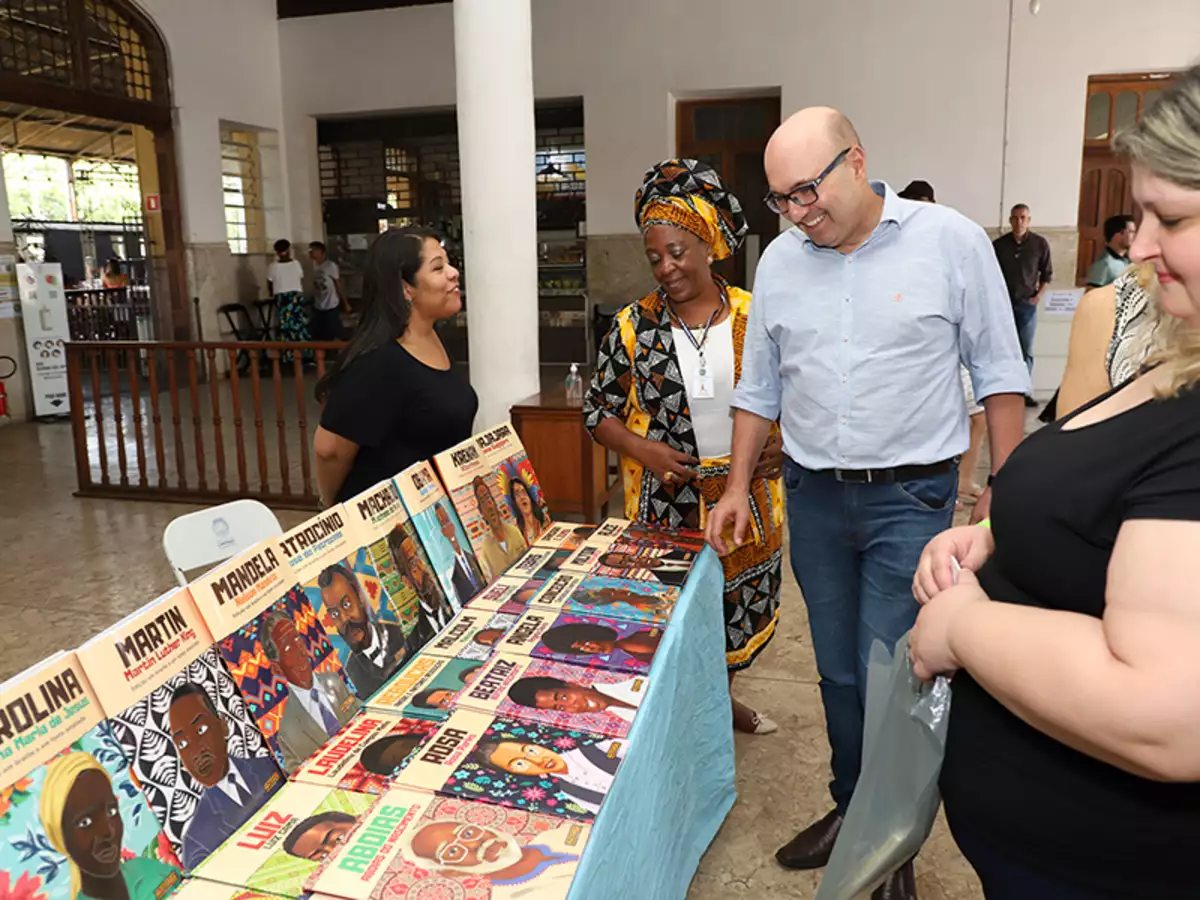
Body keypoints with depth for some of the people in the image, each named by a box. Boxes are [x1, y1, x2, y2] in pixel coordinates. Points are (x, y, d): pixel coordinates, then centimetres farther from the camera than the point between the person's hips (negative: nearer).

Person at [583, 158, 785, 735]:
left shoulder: (754, 315, -2)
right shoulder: (635, 326, -4)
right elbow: (597, 411, 1)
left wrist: (783, 443, -12)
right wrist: (644, 451, -15)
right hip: (667, 501, -2)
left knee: (741, 608, 17)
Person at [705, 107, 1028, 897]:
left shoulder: (952, 241, -7)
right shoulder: (780, 260, 4)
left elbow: (1000, 374, -3)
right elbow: (760, 387, 11)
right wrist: (739, 485, 10)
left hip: (912, 499, -4)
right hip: (813, 497, 4)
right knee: (838, 672, 14)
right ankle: (852, 810, 34)